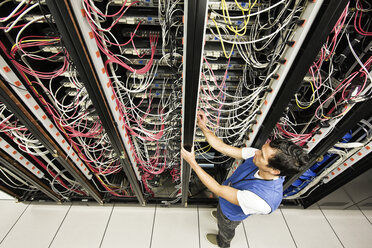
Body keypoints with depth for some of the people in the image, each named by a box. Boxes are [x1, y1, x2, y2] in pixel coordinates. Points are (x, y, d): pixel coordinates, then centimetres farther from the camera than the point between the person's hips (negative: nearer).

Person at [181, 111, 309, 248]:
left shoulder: (263, 200, -48)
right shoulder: (257, 155, -31)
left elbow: (218, 189, -43)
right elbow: (223, 147, -26)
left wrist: (192, 162, -42)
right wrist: (203, 127, -35)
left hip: (232, 214, -4)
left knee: (225, 231, 34)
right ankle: (220, 215, 75)